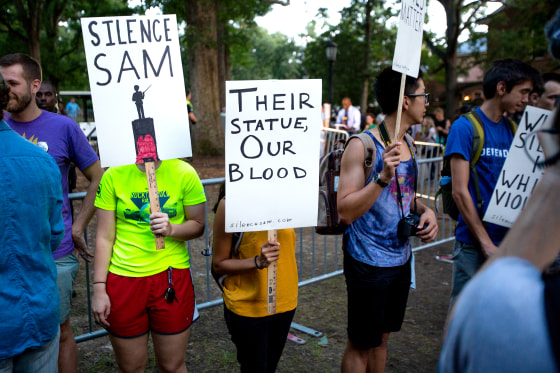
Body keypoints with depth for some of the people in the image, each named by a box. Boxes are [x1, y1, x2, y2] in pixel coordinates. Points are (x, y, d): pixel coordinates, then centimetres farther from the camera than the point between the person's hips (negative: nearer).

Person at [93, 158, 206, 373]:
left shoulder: (184, 173, -3)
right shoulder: (113, 175, -1)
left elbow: (198, 225, 3)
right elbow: (104, 237, 1)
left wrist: (171, 229, -18)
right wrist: (99, 288, -1)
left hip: (172, 277, 0)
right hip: (123, 280, 1)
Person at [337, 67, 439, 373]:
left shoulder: (407, 145, 7)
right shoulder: (362, 146, -17)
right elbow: (346, 212, -22)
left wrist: (424, 211, 0)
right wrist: (384, 176, -31)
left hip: (400, 258, 8)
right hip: (368, 262, -7)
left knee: (382, 337, 21)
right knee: (361, 345, 8)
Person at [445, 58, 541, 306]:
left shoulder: (513, 130, 10)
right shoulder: (465, 127, -8)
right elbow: (460, 192, -13)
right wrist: (486, 243, -13)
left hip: (510, 239, 6)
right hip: (473, 244, -6)